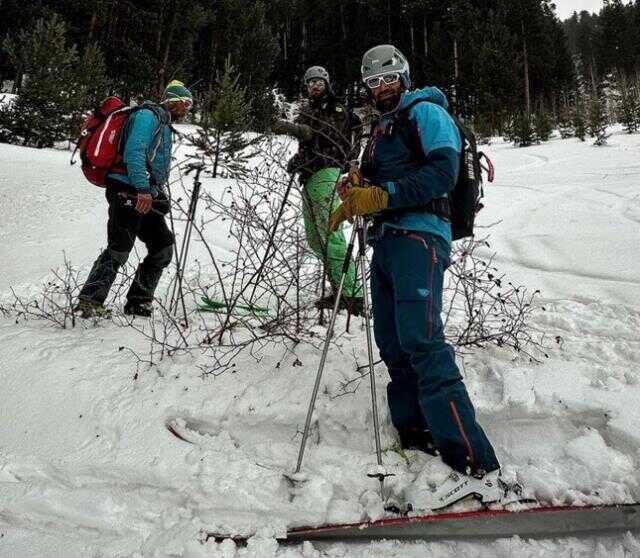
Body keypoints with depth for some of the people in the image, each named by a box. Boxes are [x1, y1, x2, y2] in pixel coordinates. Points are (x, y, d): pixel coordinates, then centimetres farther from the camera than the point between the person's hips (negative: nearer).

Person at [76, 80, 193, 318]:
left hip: (146, 196, 10)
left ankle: (138, 303, 10)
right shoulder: (148, 115, -4)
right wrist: (143, 189, -28)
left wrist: (157, 195, 29)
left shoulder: (164, 124, 27)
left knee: (163, 249, 5)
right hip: (129, 193, -10)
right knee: (119, 250, -15)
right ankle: (89, 302, -11)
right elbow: (133, 152, -19)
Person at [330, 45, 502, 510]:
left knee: (421, 341, -22)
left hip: (418, 234, -9)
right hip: (386, 239, 10)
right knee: (392, 343, 8)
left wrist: (382, 195, -20)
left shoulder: (425, 112, 1)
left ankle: (477, 467, -24)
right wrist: (354, 201, 6)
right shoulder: (380, 129, 27)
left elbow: (443, 172, -14)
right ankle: (415, 435, 20)